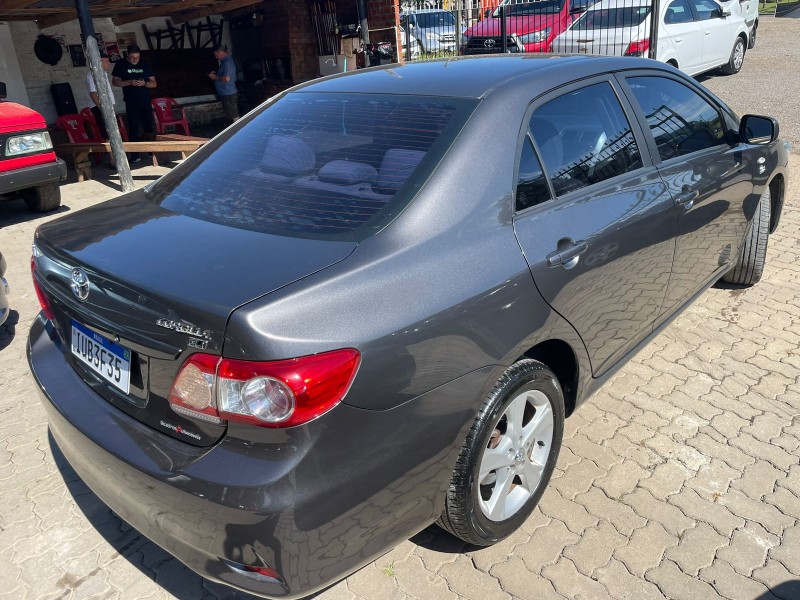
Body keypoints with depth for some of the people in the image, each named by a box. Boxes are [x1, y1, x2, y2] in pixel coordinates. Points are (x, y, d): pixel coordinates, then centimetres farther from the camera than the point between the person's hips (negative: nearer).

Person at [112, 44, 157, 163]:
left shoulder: (145, 65, 9)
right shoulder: (121, 64, 2)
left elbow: (154, 83, 8)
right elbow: (115, 81, 0)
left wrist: (144, 83, -13)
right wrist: (129, 83, -16)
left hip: (146, 101, 3)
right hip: (131, 103, -2)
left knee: (149, 126, 5)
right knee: (134, 128, -3)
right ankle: (135, 155, -1)